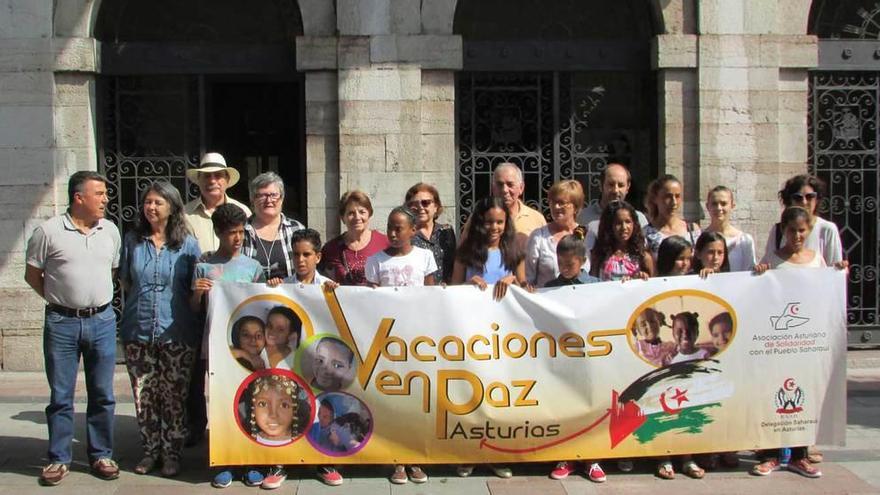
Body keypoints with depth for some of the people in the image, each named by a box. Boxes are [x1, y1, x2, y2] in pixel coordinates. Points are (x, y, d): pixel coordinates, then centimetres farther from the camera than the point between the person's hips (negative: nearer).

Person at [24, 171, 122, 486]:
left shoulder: (110, 231, 5)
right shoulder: (49, 231, -6)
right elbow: (32, 274, 3)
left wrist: (98, 298, 9)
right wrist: (59, 299, 1)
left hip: (102, 321, 3)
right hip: (62, 322, -3)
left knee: (103, 395, 8)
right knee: (60, 396, 5)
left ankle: (101, 455, 20)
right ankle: (59, 459, 16)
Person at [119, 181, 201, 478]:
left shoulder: (187, 244, 0)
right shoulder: (133, 240, 6)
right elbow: (125, 282, 15)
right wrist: (142, 303, 9)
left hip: (175, 332, -2)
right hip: (138, 331, 2)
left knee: (173, 397, 2)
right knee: (143, 396, 7)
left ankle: (172, 453, 15)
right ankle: (151, 450, 22)